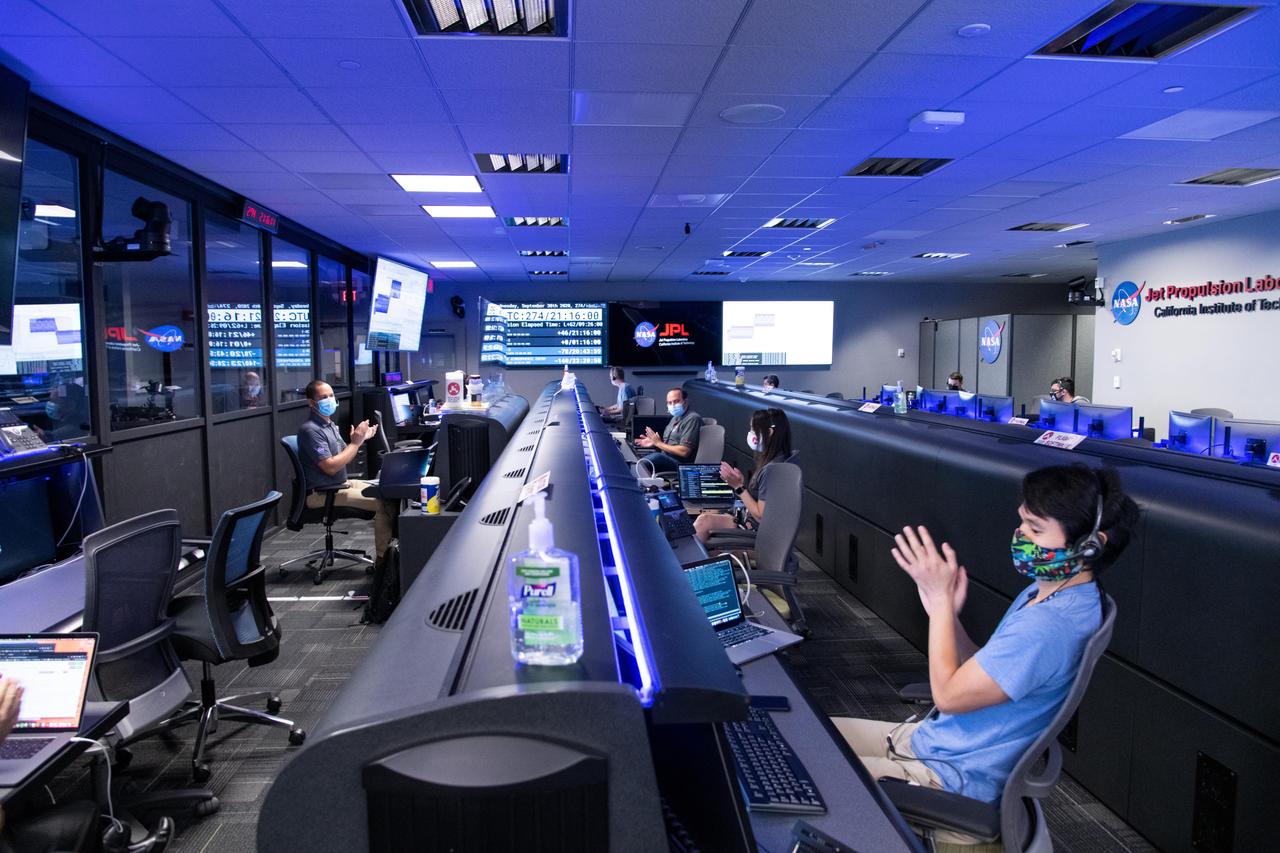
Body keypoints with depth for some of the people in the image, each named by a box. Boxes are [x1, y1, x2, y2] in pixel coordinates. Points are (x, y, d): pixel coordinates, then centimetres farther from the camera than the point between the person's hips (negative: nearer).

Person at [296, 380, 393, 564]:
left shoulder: (330, 425, 13)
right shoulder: (310, 430, -17)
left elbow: (344, 458, 17)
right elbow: (331, 467, -23)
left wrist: (360, 439, 4)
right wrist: (355, 442, -18)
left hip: (341, 484, 10)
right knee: (382, 503, -19)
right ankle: (383, 557, -12)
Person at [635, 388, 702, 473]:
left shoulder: (692, 419, -11)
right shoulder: (676, 418, 20)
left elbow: (684, 452, -18)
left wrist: (659, 443, -10)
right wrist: (653, 443, 3)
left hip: (680, 463, -9)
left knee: (656, 457, -36)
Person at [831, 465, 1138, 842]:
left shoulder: (1046, 626, -30)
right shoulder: (1045, 593, 3)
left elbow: (949, 694, -22)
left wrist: (941, 599, -17)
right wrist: (946, 612, -6)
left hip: (950, 777, -10)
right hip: (931, 739, 10)